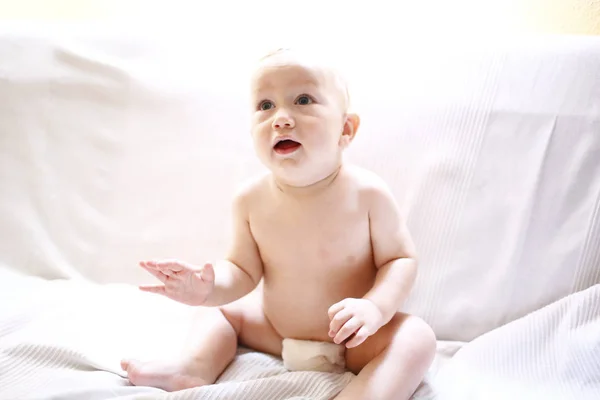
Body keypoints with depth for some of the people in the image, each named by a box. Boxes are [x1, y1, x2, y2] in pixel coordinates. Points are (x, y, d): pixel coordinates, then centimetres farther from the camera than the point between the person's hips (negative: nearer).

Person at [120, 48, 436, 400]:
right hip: (276, 330, 4)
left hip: (354, 342, -3)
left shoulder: (368, 193, -22)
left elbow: (401, 259, -14)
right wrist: (208, 288, -26)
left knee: (418, 337, -28)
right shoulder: (251, 200, -13)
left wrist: (375, 307, -34)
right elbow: (244, 271, -4)